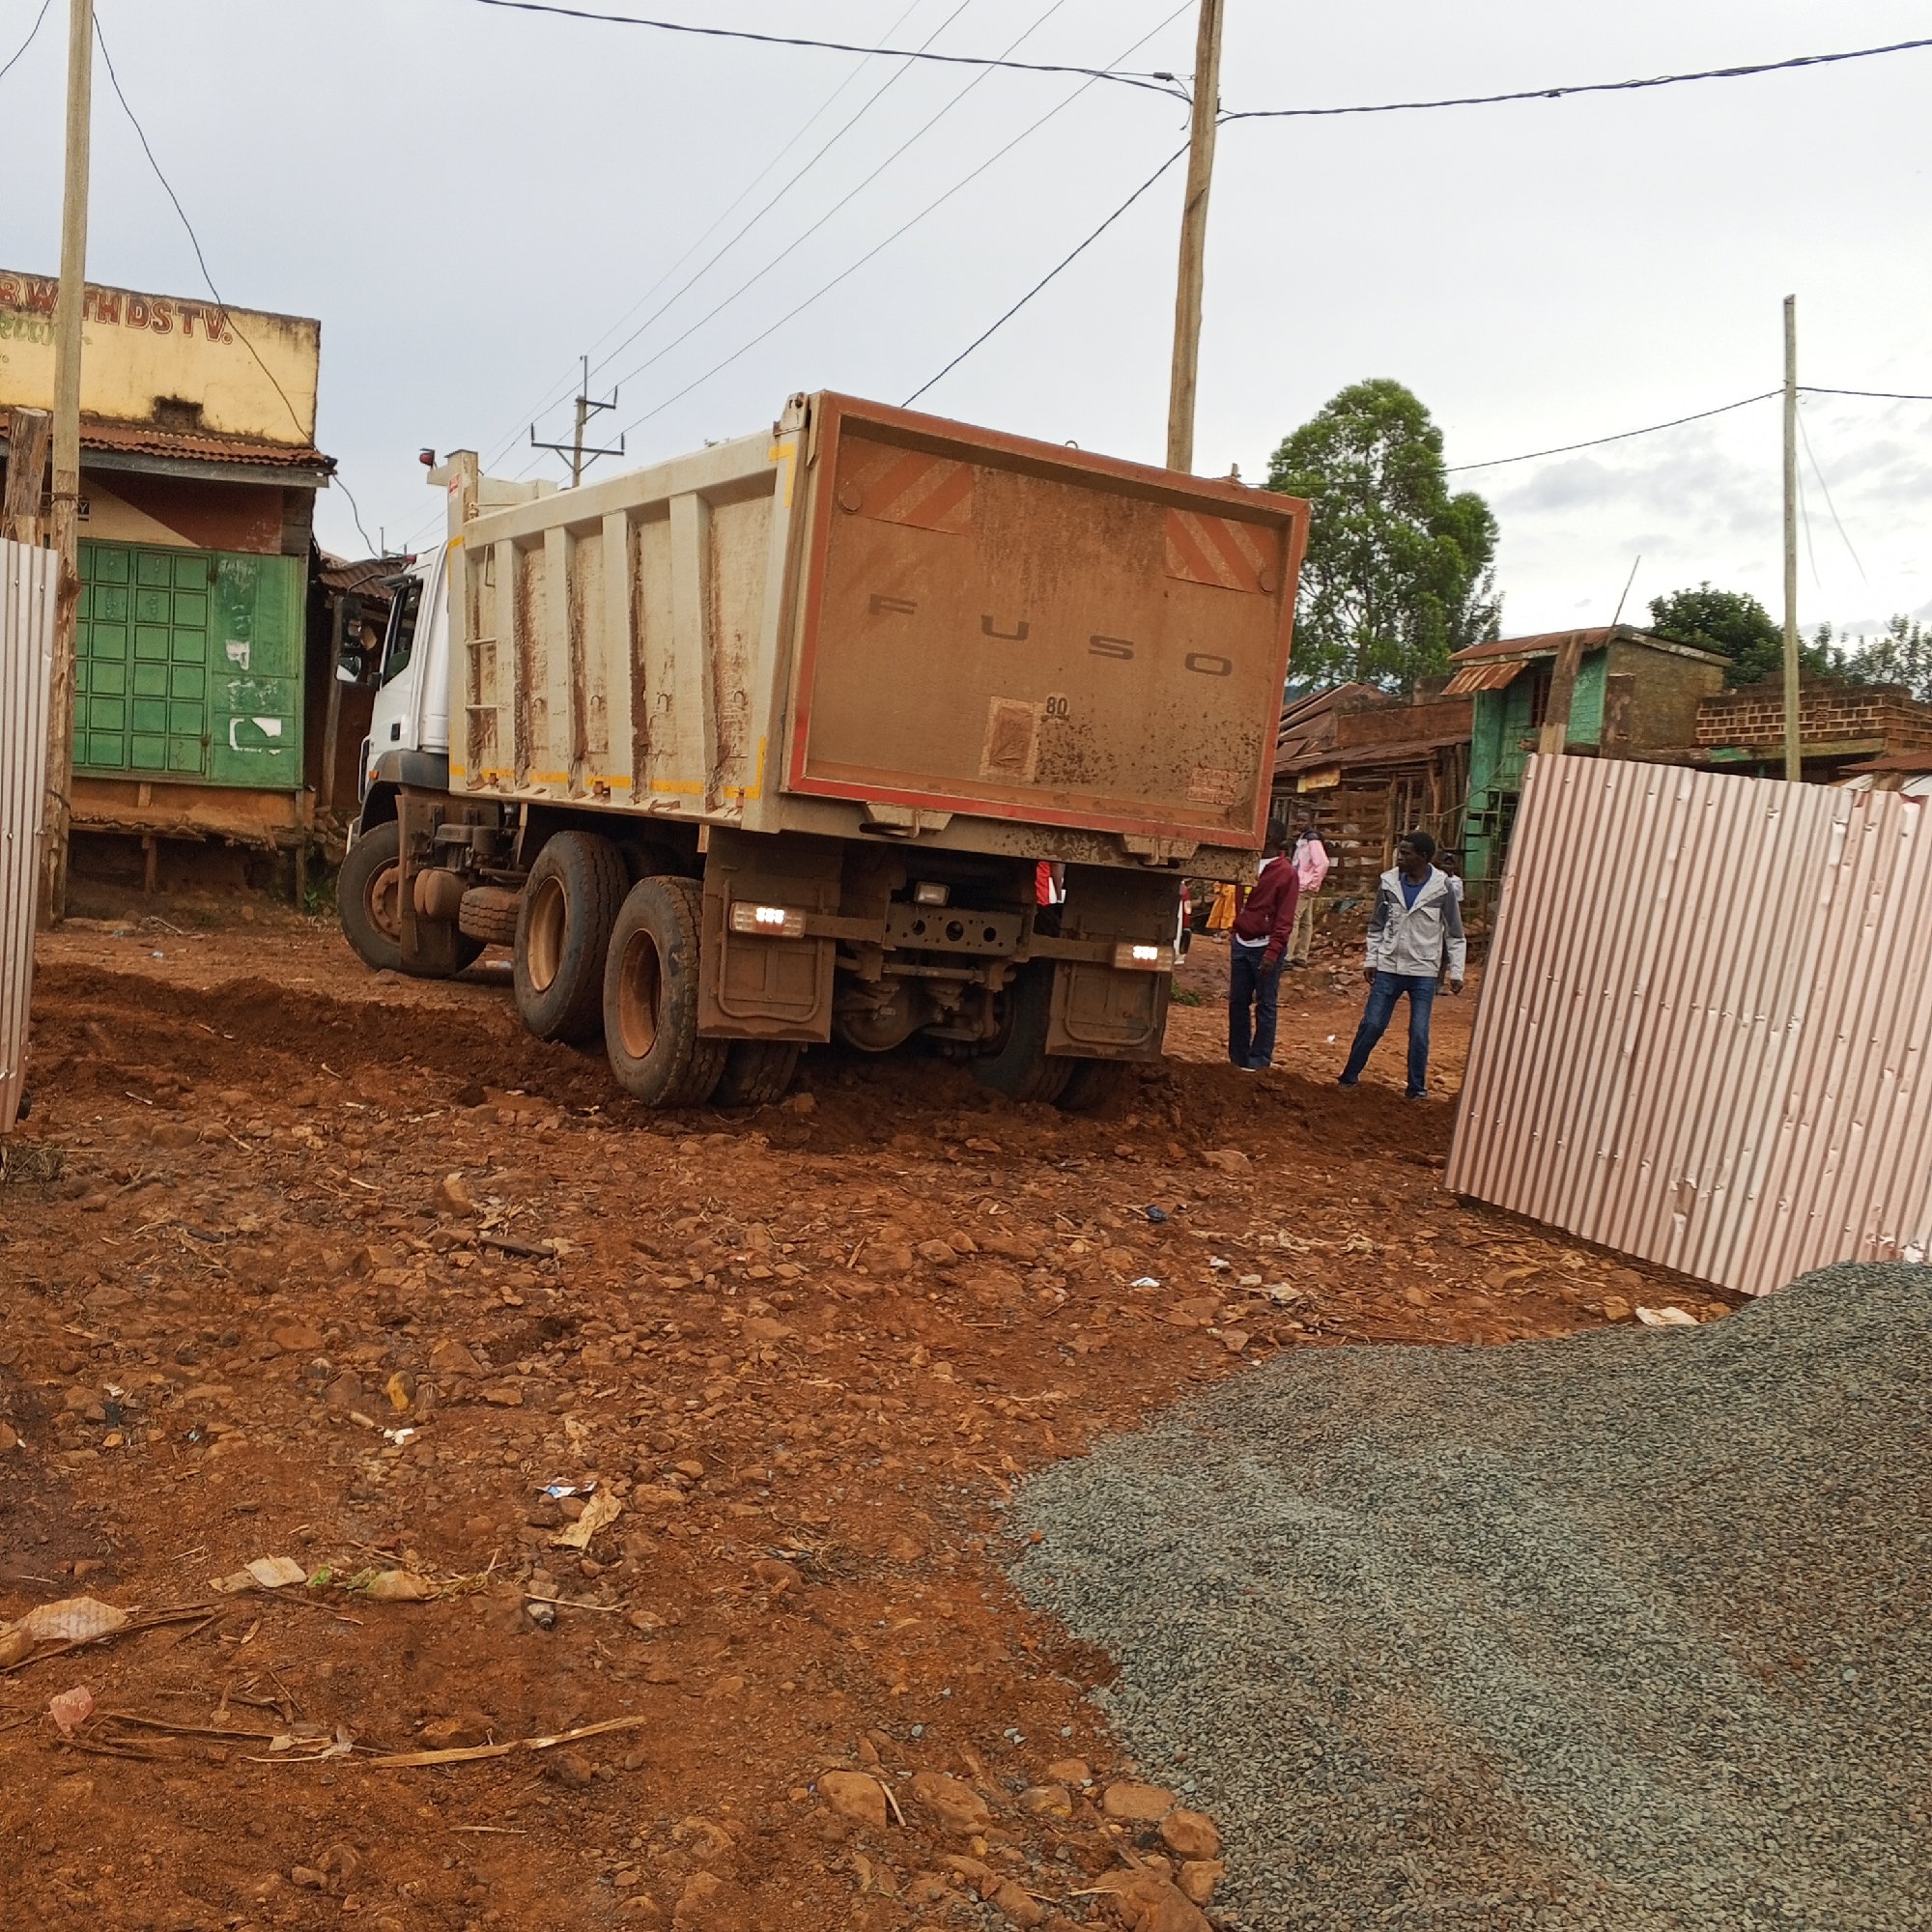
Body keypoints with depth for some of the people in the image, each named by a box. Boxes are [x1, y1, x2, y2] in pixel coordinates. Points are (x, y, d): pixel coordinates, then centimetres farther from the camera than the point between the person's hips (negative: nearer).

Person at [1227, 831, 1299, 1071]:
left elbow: (1285, 919, -12)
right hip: (1241, 944, 7)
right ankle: (1237, 1057, 18)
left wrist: (1272, 953, -18)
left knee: (1265, 1005, 0)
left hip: (1264, 947, -7)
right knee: (1237, 1002, 9)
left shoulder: (1285, 873, -8)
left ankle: (1260, 1060, 7)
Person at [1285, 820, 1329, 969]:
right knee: (1305, 923, 11)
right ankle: (1301, 958, 14)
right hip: (1299, 887, 9)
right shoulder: (1302, 838, 15)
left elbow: (1323, 863, -21)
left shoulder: (1313, 840, -13)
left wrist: (1313, 884, -17)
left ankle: (1287, 958, -12)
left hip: (1303, 888, -9)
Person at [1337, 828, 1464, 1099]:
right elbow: (1376, 926, 10)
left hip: (1424, 972, -2)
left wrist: (1456, 972, -3)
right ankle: (1349, 1077, 17)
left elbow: (1454, 935, 0)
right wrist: (1371, 960, 7)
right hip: (1388, 968, 2)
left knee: (1419, 1033, 0)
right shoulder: (1389, 882, -2)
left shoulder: (1442, 888, -8)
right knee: (1371, 1025, 4)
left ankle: (1417, 1088, 14)